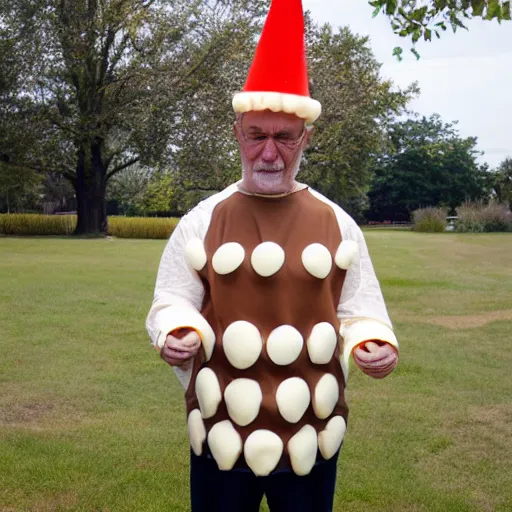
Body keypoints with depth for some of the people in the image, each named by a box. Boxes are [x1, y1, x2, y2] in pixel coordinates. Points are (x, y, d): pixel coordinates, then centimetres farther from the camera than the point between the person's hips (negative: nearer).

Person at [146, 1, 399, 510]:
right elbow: (173, 302, 1)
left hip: (312, 438, 1)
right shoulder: (202, 221, -1)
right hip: (220, 435, 0)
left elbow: (359, 311, 5)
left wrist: (376, 344, -16)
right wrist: (176, 334, -21)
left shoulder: (337, 223, 2)